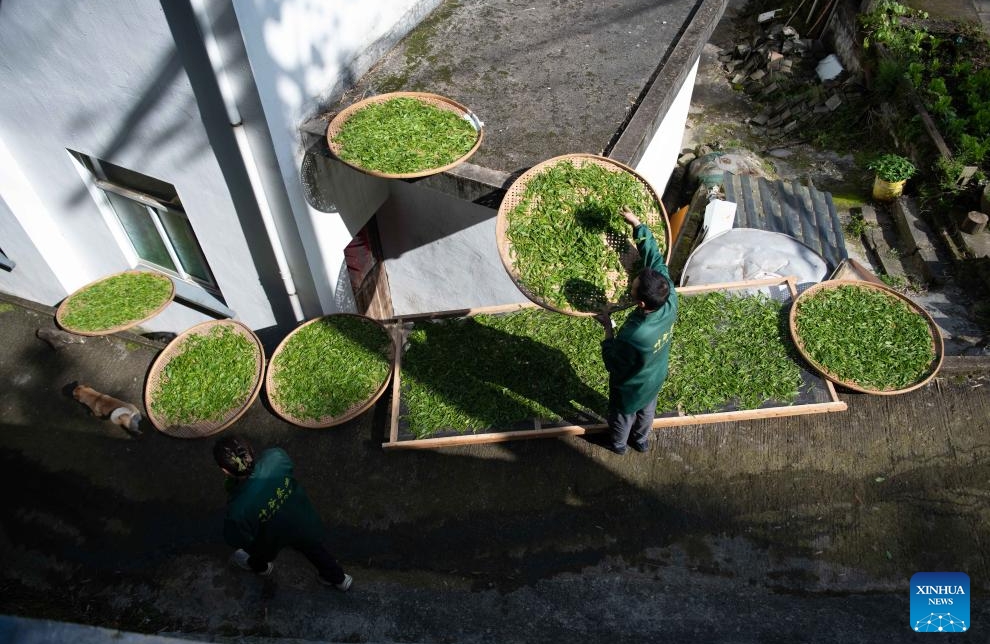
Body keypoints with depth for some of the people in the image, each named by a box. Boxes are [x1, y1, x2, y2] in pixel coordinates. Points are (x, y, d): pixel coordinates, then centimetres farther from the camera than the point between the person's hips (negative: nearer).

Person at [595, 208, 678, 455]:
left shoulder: (633, 337, -48)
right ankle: (642, 441, 63)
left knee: (622, 416, 29)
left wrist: (608, 328, -19)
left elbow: (612, 363, -26)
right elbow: (655, 258, -21)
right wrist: (637, 224, -19)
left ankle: (617, 444, 59)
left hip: (630, 386, -5)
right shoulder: (671, 300, -33)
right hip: (655, 379, 5)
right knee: (646, 410, 35)